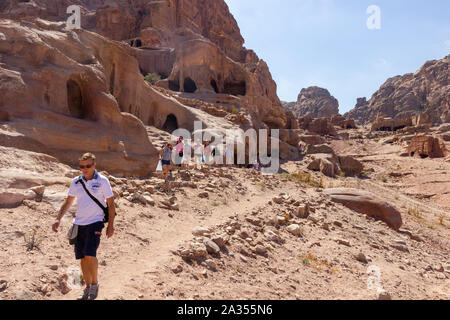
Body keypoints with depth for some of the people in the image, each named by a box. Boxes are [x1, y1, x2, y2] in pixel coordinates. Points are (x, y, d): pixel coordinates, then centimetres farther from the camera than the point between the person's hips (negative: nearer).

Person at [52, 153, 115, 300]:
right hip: (79, 223, 5)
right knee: (82, 258, 9)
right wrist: (58, 219, 4)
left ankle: (95, 284, 8)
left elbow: (111, 203, -2)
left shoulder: (102, 181, -6)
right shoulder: (76, 182, 5)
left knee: (90, 255, -16)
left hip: (95, 222, -4)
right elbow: (68, 202, 15)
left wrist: (110, 225, -4)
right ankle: (88, 288, 26)